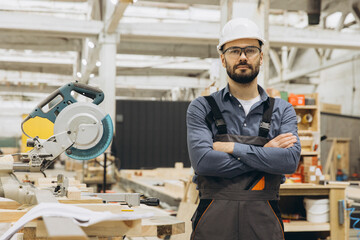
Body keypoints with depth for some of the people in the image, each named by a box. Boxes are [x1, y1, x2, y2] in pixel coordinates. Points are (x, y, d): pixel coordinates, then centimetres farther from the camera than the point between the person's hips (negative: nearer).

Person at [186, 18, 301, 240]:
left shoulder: (283, 111, 7)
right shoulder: (202, 108, 2)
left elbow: (290, 160, -9)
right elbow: (203, 161, -13)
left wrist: (232, 148, -12)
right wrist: (265, 153, -9)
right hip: (214, 221, -1)